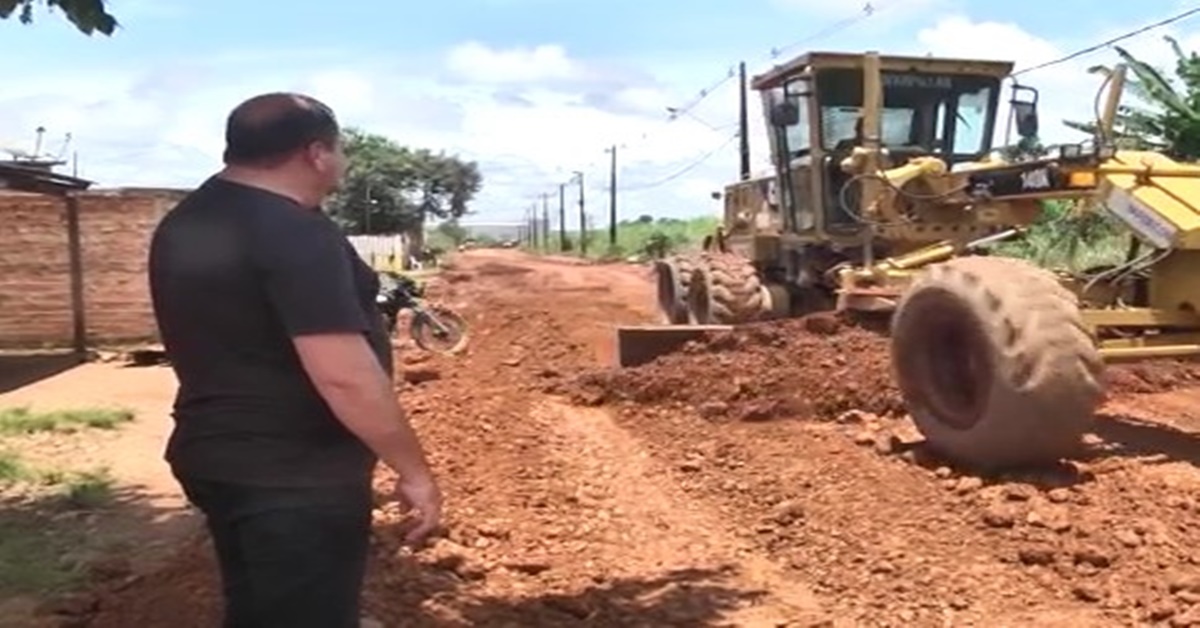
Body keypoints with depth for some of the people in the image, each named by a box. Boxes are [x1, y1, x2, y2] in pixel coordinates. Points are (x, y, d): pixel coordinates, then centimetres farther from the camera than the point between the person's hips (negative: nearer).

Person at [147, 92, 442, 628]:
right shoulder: (296, 233, -22)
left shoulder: (183, 225, 9)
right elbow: (344, 376, -27)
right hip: (297, 477, -9)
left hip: (214, 456, 9)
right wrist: (414, 471, -19)